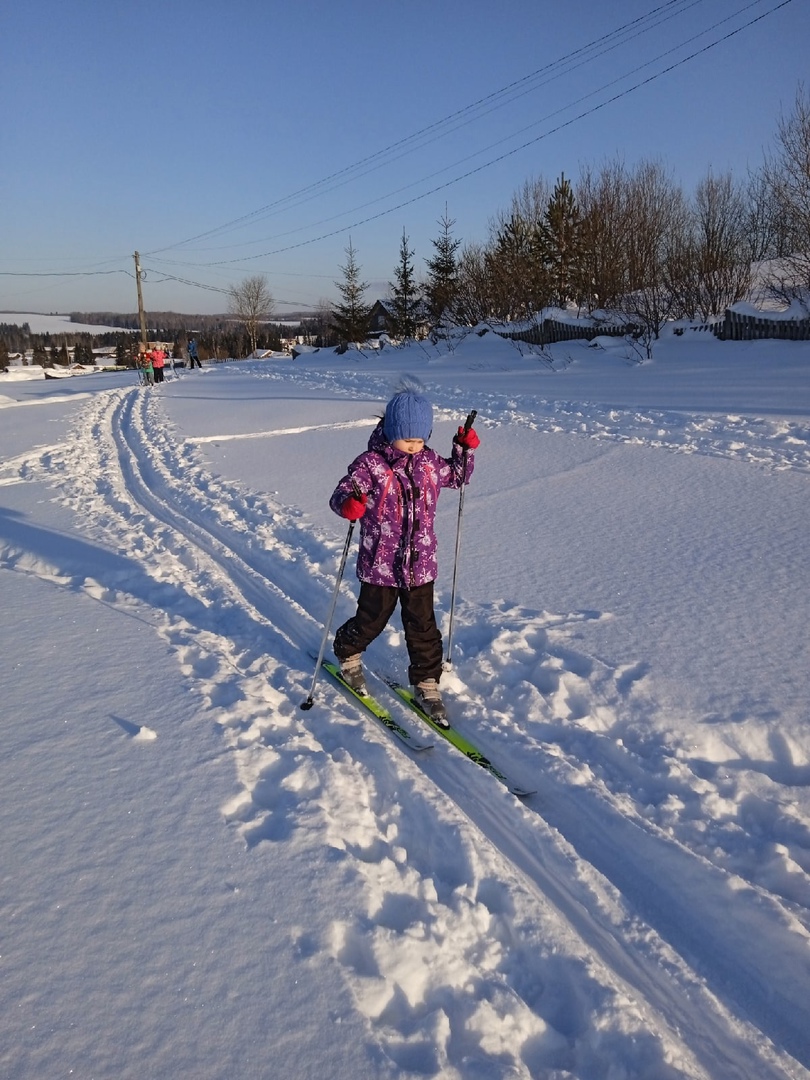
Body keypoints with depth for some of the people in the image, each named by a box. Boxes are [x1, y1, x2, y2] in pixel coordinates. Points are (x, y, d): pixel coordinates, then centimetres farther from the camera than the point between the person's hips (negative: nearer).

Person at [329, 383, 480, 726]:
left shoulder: (429, 462, 4)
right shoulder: (370, 464, -14)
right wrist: (348, 504, -42)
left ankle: (427, 684, 25)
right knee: (371, 620, 13)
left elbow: (457, 476, 22)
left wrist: (465, 449, 6)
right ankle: (347, 654, 44)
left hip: (421, 565, 4)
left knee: (422, 626, 9)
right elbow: (341, 494, -19)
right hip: (380, 565, -4)